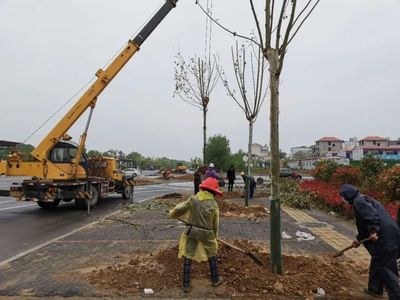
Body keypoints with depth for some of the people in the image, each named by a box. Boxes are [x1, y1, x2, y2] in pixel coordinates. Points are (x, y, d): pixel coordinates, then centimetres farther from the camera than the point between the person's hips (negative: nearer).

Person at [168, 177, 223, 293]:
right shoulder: (214, 204, -8)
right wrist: (214, 236, 16)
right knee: (212, 255, 22)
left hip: (191, 232, 0)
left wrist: (172, 213, 19)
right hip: (207, 234, 0)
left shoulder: (193, 199, -9)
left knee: (187, 257, 11)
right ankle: (215, 279, 35)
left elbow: (179, 209, -3)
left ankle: (186, 285, 17)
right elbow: (216, 223, 0)